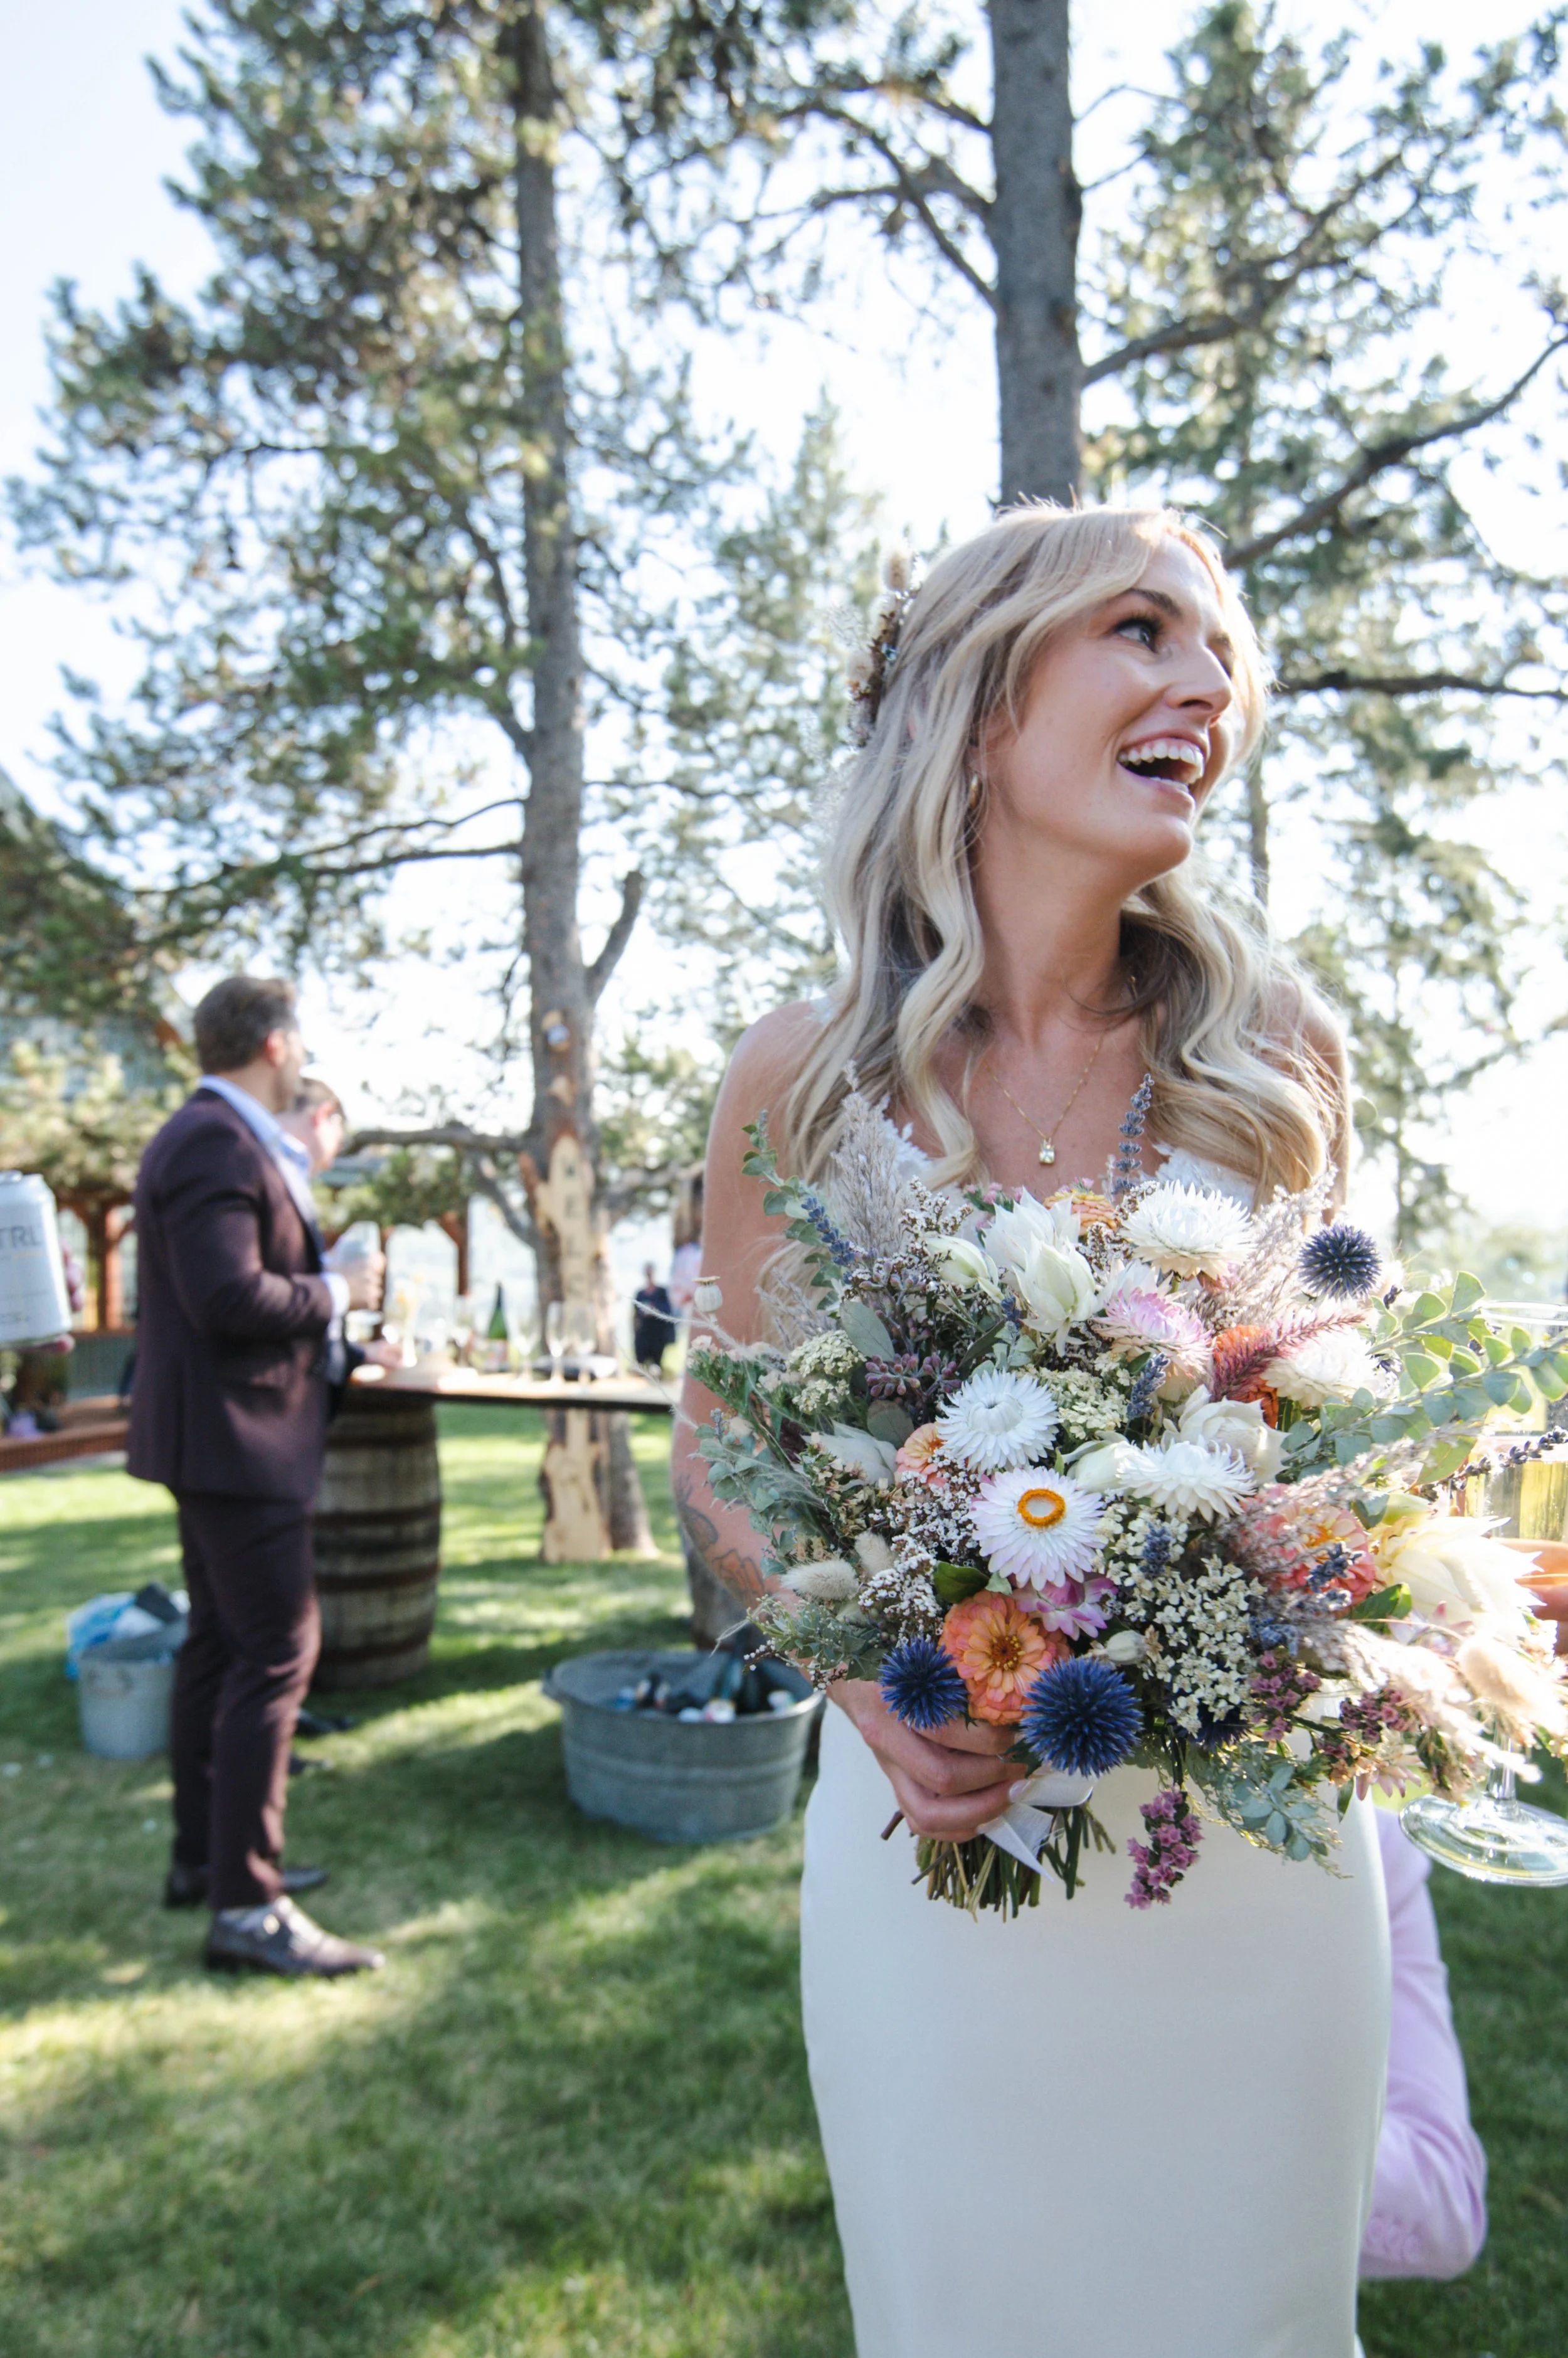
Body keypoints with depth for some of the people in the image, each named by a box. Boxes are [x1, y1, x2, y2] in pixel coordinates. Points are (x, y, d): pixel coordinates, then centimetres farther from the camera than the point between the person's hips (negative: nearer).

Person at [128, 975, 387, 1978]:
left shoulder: (225, 1140, 14)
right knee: (279, 1652, -8)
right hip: (235, 1438, -11)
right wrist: (340, 1292, -15)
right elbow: (230, 1296, -27)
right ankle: (246, 1904, 0)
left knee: (222, 1645, 17)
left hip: (219, 1439, 11)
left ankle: (203, 1857, 29)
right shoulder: (216, 1145, -19)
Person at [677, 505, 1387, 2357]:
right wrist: (863, 1676, -16)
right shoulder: (801, 1082, -9)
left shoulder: (1275, 1056, -5)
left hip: (1247, 1832, 1)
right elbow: (720, 1461, 0)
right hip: (937, 1817, 0)